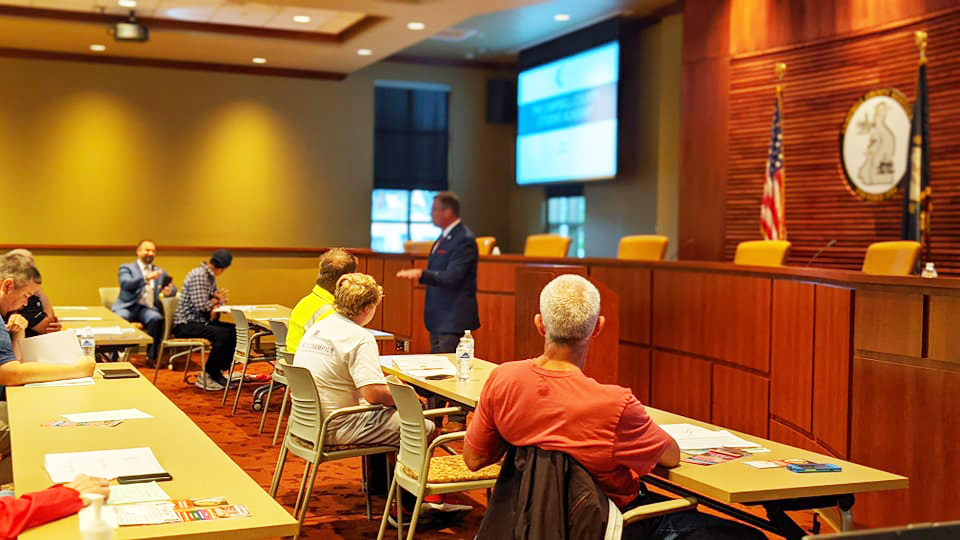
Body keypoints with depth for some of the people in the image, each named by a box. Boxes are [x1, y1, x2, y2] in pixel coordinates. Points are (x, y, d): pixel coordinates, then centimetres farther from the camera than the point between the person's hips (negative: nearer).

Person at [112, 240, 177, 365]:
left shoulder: (160, 272, 26)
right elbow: (126, 283, -7)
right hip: (128, 306, -2)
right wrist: (146, 278, -22)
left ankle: (151, 356, -24)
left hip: (148, 308, 2)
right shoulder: (126, 268, 14)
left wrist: (169, 291, -11)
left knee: (157, 319, -32)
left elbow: (173, 288, 15)